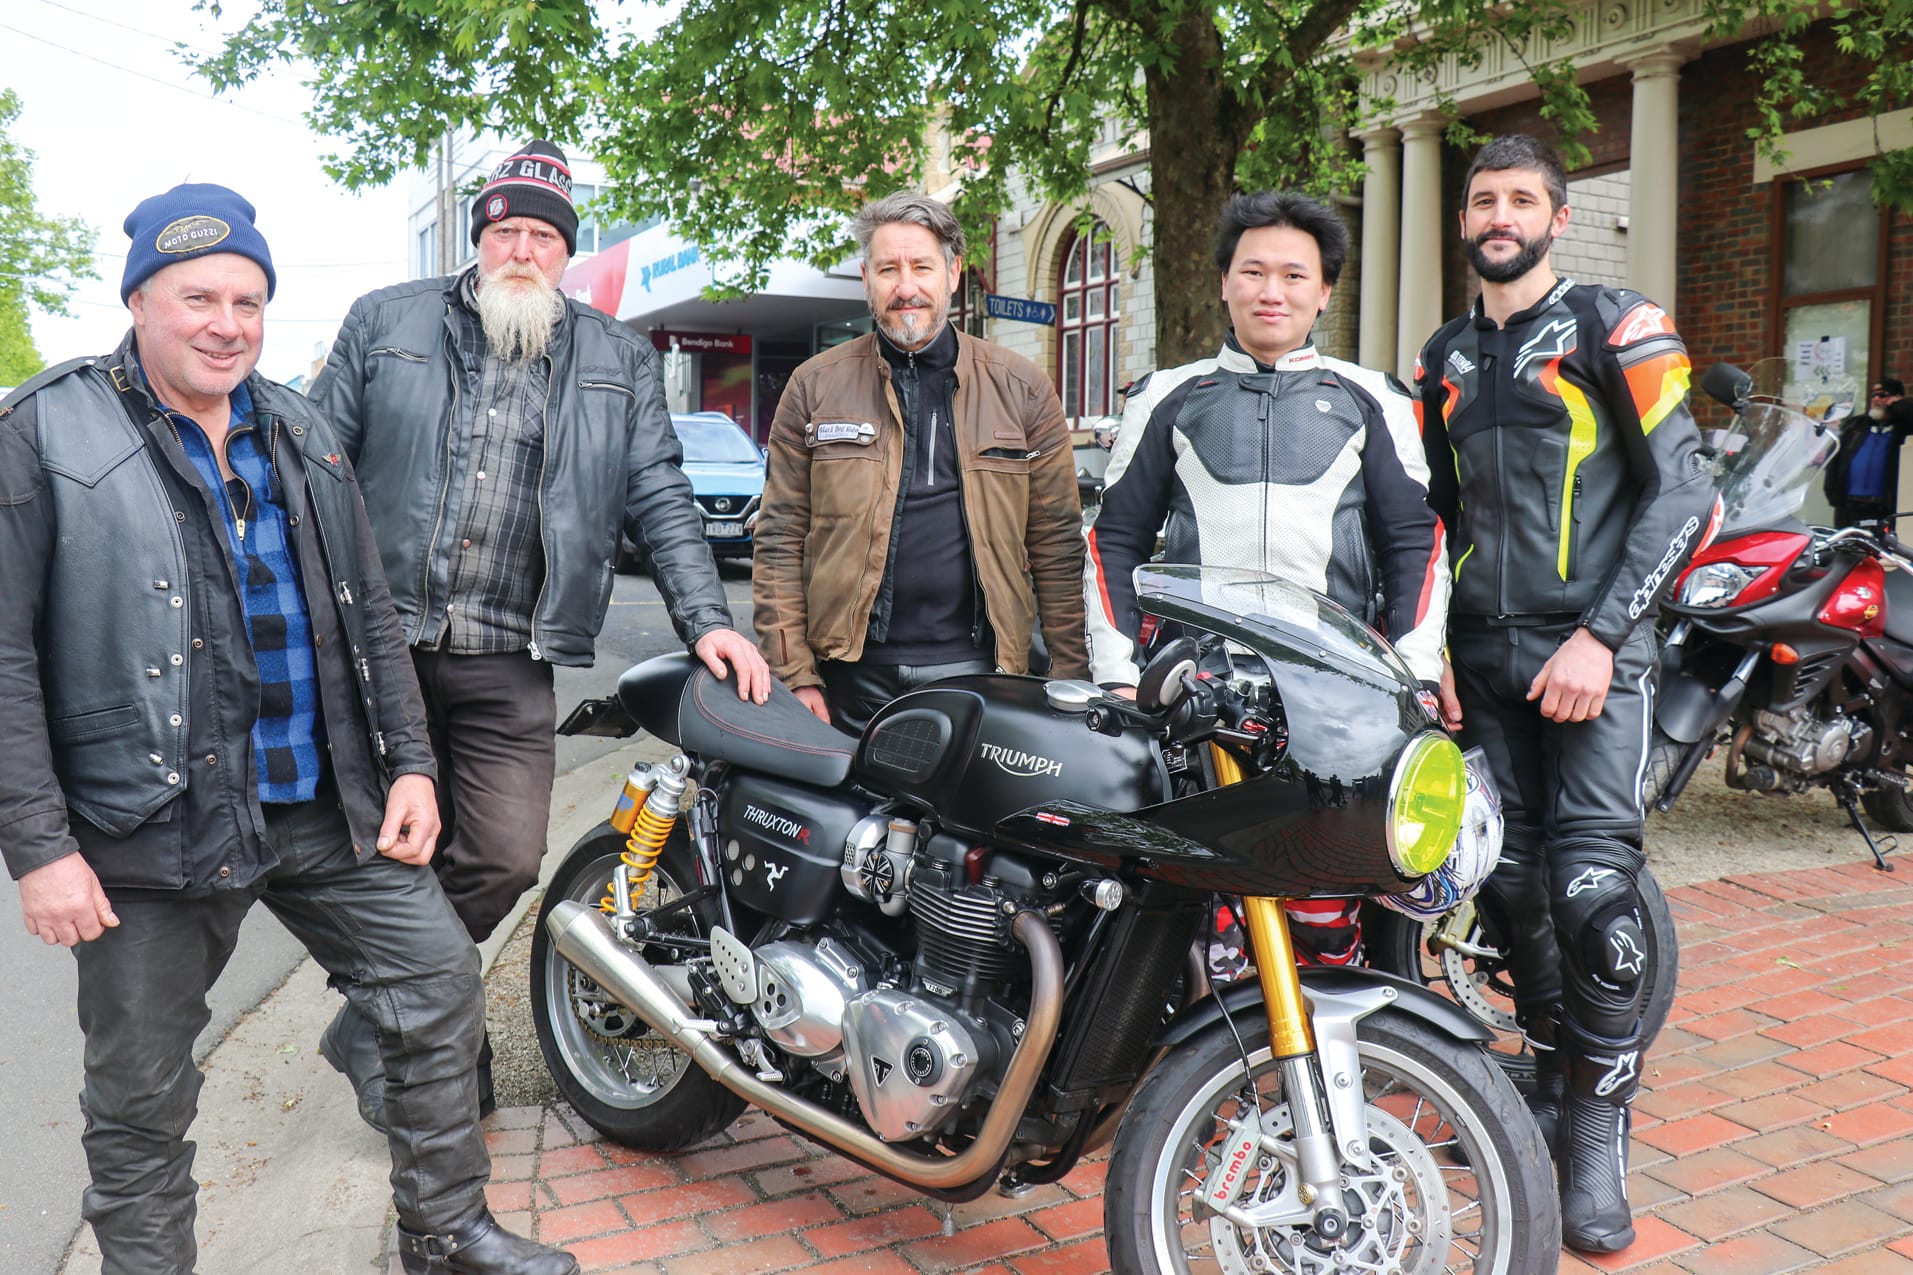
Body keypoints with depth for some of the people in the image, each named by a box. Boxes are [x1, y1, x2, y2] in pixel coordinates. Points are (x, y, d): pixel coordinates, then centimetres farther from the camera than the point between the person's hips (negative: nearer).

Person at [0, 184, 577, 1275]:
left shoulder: (304, 437, 11)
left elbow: (372, 617, 14)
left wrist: (410, 763, 7)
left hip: (327, 808, 5)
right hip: (151, 831, -4)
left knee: (442, 987, 8)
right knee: (141, 1099, 8)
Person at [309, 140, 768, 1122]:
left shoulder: (618, 361, 12)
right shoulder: (385, 323, 9)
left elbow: (658, 498, 9)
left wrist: (705, 619, -2)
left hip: (508, 667, 1)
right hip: (379, 641, -1)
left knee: (505, 860, -3)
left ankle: (377, 1025, 19)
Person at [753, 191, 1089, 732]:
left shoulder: (1022, 388, 7)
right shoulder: (815, 386, 7)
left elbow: (1056, 544, 7)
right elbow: (779, 540, 5)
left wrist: (1071, 683, 3)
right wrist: (794, 676, -2)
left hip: (977, 670, 0)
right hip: (855, 674, 0)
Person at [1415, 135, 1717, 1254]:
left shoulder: (1616, 326, 1)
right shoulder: (1446, 356, 17)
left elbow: (1682, 491, -5)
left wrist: (1602, 635, -13)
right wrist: (1431, 648, 10)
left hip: (1591, 650, -5)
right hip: (1484, 658, 5)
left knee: (1593, 887, -13)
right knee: (1513, 880, 5)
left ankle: (1603, 1131, 2)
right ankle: (1554, 1085, 21)